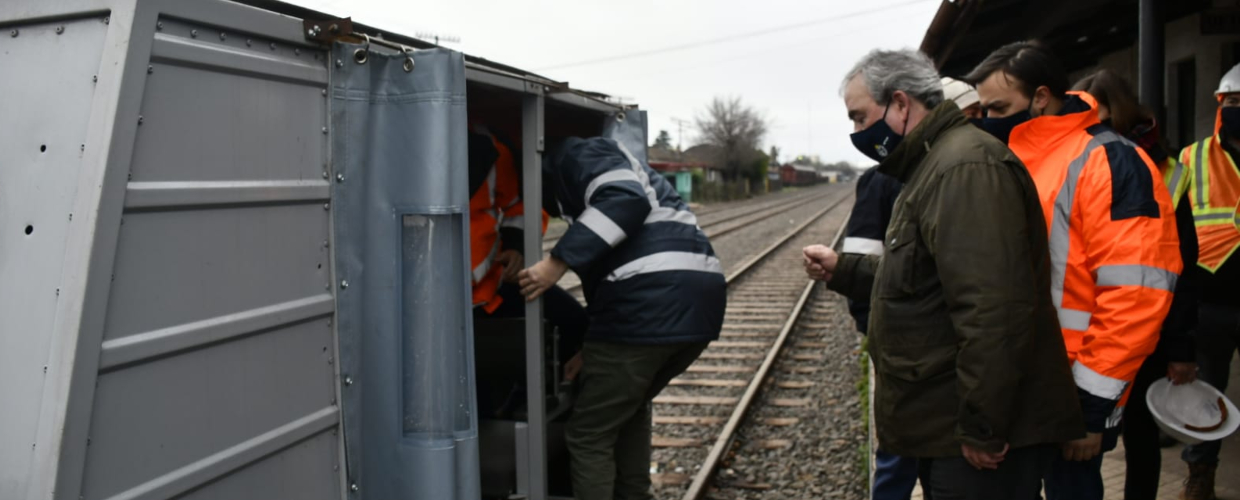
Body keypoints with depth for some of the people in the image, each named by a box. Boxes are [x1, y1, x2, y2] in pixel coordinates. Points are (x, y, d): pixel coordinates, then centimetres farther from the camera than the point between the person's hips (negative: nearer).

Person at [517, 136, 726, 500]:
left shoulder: (573, 155, 8)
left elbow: (625, 200, -14)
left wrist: (557, 262, -15)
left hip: (650, 300, -9)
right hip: (700, 298, 10)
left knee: (588, 436, 4)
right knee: (629, 407, 31)